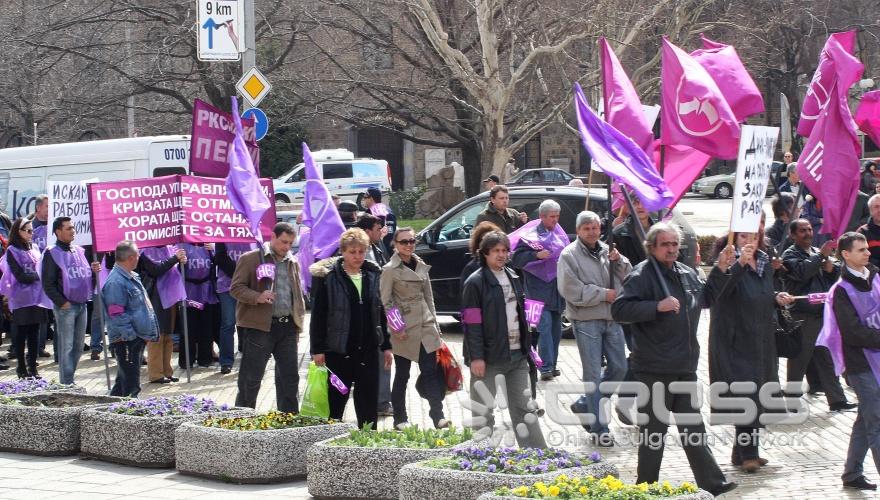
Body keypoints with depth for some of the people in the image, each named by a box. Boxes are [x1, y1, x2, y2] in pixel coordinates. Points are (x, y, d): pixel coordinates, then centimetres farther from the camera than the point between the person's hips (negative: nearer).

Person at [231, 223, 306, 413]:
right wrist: (257, 297, -22)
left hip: (287, 327, 6)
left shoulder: (293, 263, 17)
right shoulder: (250, 259, -2)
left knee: (290, 377, 8)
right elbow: (236, 288, -5)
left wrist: (298, 322, 14)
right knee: (250, 379, -1)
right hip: (259, 326, -6)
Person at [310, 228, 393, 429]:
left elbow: (380, 313, 16)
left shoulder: (373, 275, 10)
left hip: (368, 350, 4)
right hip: (338, 350, -4)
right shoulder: (328, 277, -5)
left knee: (369, 403, 7)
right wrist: (317, 349, -11)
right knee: (336, 401, 4)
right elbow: (318, 316, -6)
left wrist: (386, 346, 13)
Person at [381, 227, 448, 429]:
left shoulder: (422, 266, 10)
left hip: (425, 325, 5)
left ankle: (437, 415, -2)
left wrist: (434, 322, 13)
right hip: (404, 328, -5)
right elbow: (386, 302, -7)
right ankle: (400, 419, 13)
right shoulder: (390, 270, -7)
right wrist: (396, 327, -13)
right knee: (402, 375, 4)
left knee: (431, 370, -2)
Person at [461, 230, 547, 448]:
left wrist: (527, 346, 15)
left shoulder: (513, 277, 13)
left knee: (524, 407, 10)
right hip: (489, 357, -7)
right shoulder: (475, 282, -10)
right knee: (483, 412, 2)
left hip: (517, 355, 7)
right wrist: (476, 357, -19)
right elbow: (472, 324, -14)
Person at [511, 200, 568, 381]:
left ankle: (551, 365, 18)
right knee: (545, 327, -15)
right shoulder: (530, 235, -5)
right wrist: (536, 255, -22)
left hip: (557, 289, 6)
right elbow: (516, 259, -11)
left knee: (556, 329, 10)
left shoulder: (559, 233, 14)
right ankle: (546, 368, -16)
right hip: (539, 290, -6)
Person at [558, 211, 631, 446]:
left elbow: (629, 277, 10)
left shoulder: (607, 251, 10)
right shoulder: (569, 255, -8)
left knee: (619, 368, 10)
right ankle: (599, 427, -1)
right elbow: (571, 290, -17)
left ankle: (584, 404, 26)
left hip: (611, 319, 6)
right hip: (586, 321, -6)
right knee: (593, 374, -4)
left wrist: (618, 262, -10)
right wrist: (604, 294, -14)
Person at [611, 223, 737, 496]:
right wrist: (657, 306, -29)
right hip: (654, 368, -7)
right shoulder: (641, 276, -12)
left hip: (685, 367, 7)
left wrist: (719, 272, 17)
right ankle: (647, 487, 11)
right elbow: (619, 310, -23)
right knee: (654, 431, 1)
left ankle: (711, 483, 15)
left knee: (693, 428, 12)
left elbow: (704, 299, 30)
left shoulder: (686, 274, 12)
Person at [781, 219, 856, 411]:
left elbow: (838, 274, 16)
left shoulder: (818, 252, 16)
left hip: (823, 314, 6)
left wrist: (831, 268, -5)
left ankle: (837, 400, 12)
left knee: (828, 359, 9)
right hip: (802, 317, -6)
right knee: (799, 360, 1)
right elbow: (802, 271, -24)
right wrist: (821, 256, -23)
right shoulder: (790, 255, -4)